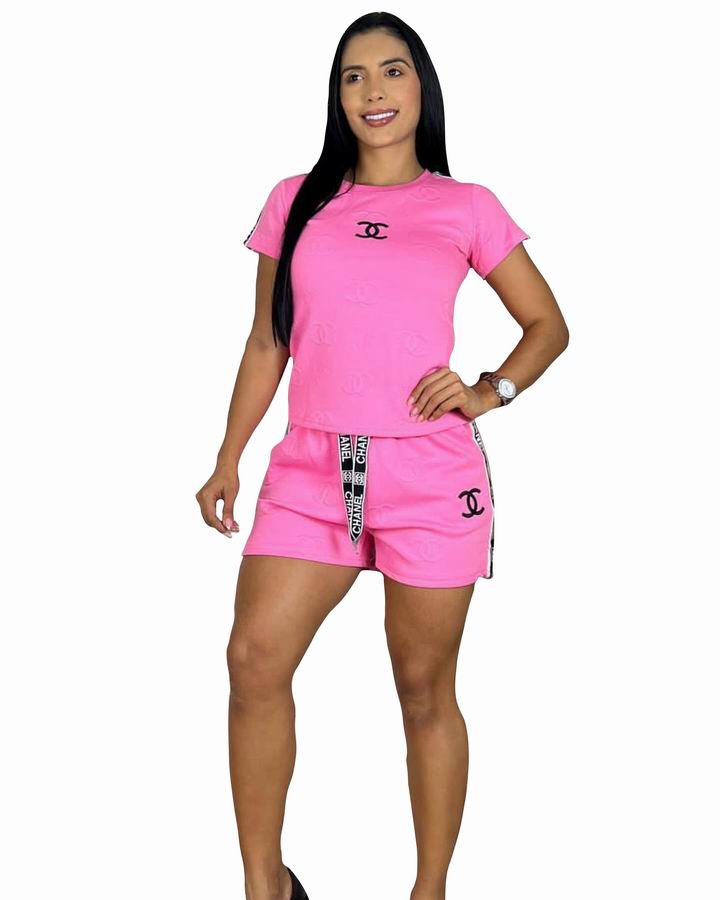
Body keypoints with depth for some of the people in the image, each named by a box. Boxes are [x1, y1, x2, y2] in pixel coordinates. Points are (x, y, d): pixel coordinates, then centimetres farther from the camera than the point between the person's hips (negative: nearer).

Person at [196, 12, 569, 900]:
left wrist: (487, 393, -4)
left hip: (431, 475, -2)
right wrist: (228, 460, 8)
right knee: (254, 659, -9)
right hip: (312, 468, 2)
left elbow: (547, 324, 12)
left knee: (424, 687, 4)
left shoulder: (466, 208, 5)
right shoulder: (296, 201, 10)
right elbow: (266, 342, 14)